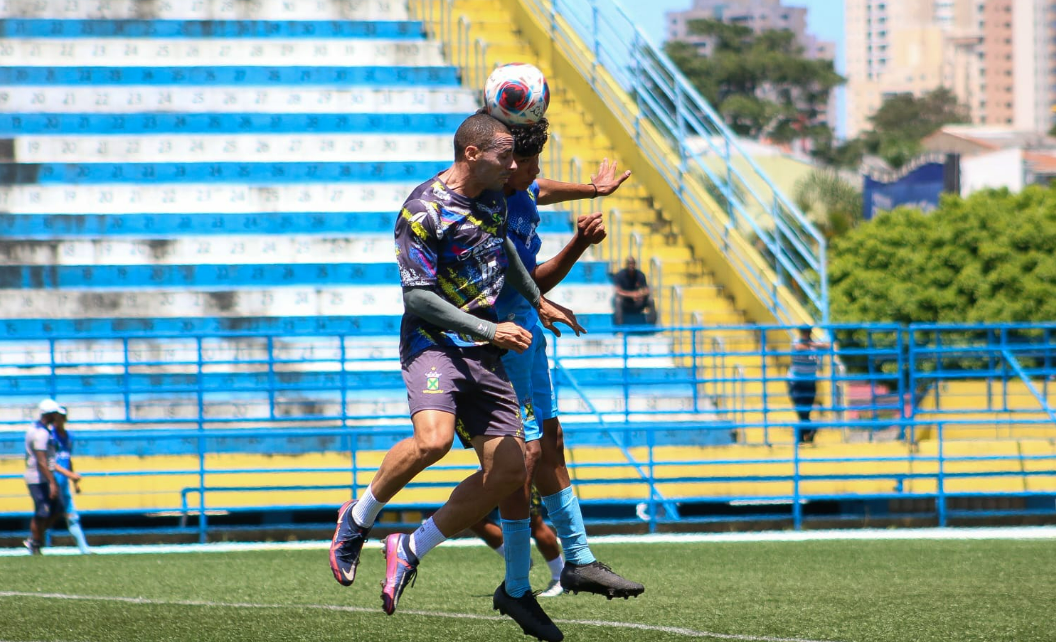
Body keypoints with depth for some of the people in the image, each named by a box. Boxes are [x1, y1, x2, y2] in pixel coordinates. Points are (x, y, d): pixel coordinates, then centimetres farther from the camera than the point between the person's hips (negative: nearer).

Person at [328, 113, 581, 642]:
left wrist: (537, 301, 35)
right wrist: (490, 329, -20)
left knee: (508, 470, -3)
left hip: (482, 354, 8)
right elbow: (418, 296, -17)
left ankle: (411, 550, 10)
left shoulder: (492, 198, 11)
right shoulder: (423, 211, -14)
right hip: (434, 342, -8)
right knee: (432, 440, -33)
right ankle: (357, 519, -7)